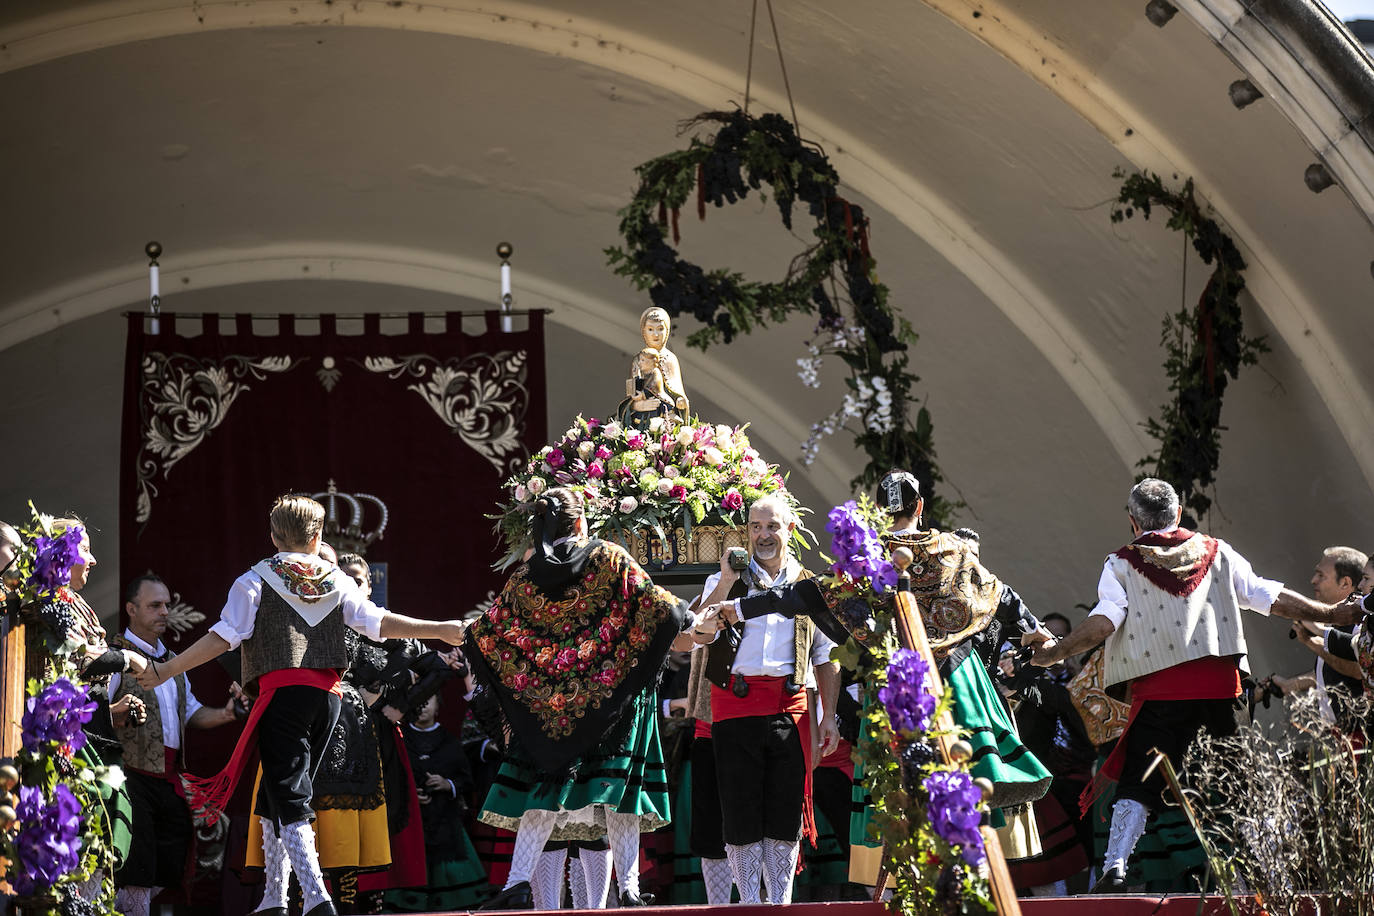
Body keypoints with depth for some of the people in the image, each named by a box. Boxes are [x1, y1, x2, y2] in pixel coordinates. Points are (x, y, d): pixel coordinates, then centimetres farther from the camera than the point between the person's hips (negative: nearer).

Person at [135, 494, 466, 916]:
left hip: (282, 691, -5)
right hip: (327, 696, 5)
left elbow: (225, 637, -6)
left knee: (290, 801, -8)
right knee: (276, 795, 17)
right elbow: (377, 621, 6)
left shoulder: (256, 581, 2)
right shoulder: (337, 581, 12)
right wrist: (440, 629, 15)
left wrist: (168, 670, -1)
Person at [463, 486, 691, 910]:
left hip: (547, 701, 2)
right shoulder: (611, 560, -2)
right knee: (618, 786, 1)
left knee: (544, 789, 4)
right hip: (612, 696, -2)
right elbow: (659, 608, -7)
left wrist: (467, 640, 29)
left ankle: (518, 884, -4)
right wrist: (686, 615, 12)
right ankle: (629, 888, -4)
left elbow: (484, 634, 8)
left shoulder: (525, 577, 3)